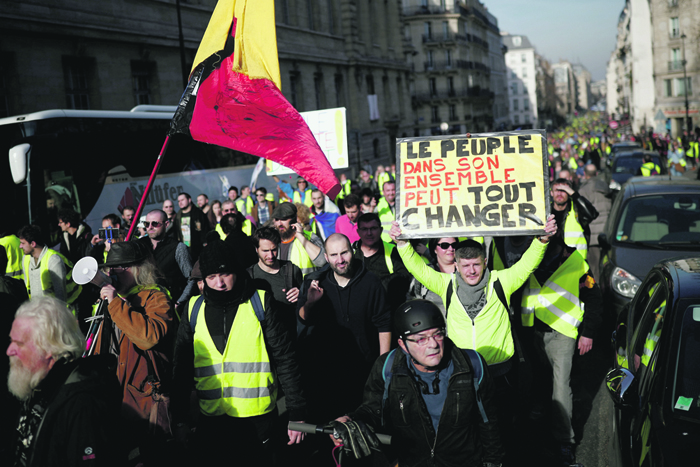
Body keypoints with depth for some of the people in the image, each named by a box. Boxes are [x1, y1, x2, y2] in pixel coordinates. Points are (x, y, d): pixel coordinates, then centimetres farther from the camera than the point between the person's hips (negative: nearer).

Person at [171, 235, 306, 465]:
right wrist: (181, 419, 10)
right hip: (210, 421, 3)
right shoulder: (194, 310, 4)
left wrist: (297, 413, -5)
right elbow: (182, 368, 11)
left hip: (257, 419, -2)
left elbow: (285, 360, -3)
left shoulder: (260, 303, -3)